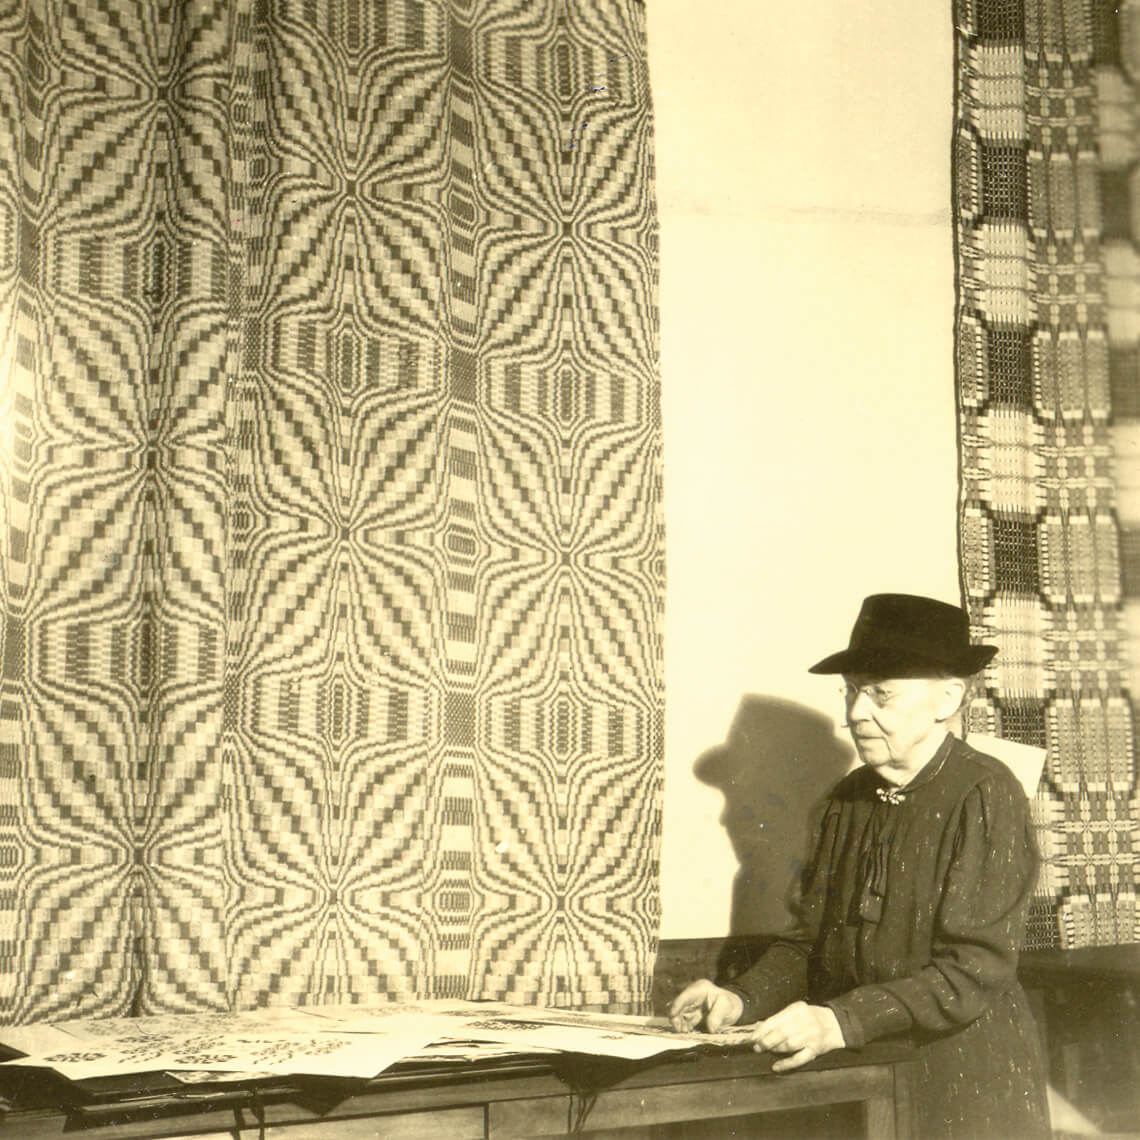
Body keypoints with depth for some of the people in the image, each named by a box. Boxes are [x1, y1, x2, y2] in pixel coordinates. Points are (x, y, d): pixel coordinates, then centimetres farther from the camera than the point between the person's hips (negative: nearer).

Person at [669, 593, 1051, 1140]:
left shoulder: (985, 795, -8)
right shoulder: (850, 798, 11)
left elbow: (975, 970, -15)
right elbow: (809, 942, 14)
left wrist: (842, 1021, -24)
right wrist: (740, 1000, -5)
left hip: (963, 1086, -5)